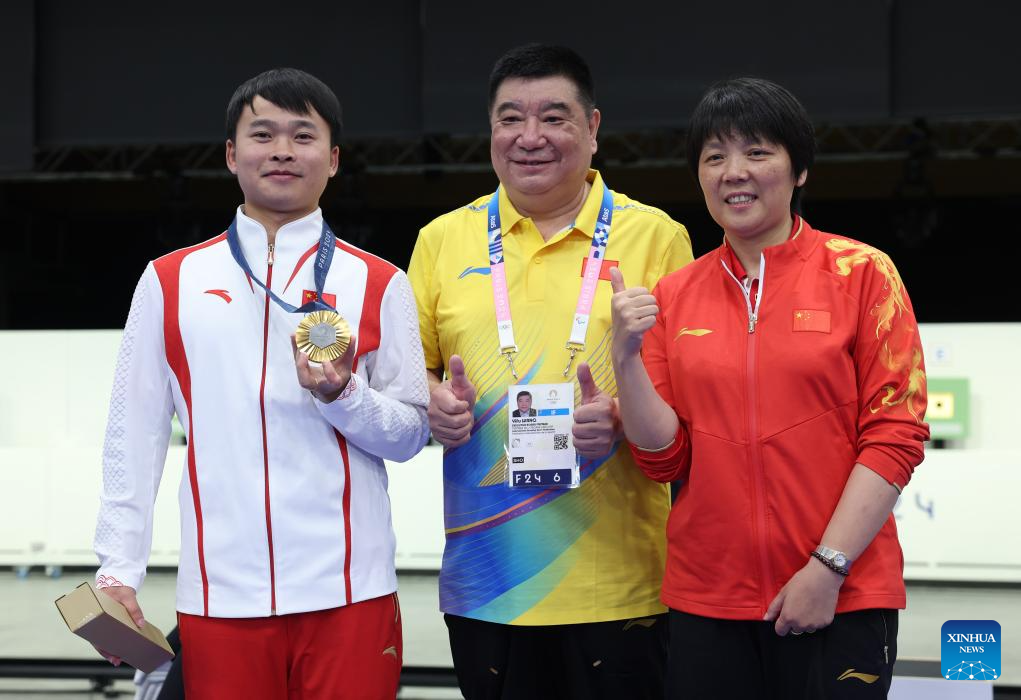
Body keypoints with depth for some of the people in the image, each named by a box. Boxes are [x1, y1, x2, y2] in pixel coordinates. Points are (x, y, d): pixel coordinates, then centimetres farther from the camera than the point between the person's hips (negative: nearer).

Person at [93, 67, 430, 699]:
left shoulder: (379, 285, 5)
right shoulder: (170, 282, 8)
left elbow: (412, 433, 5)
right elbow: (135, 435, 8)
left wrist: (342, 394, -14)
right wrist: (118, 570, 2)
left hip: (349, 593, 0)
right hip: (219, 594, 1)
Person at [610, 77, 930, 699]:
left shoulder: (861, 273, -2)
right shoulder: (675, 296, 7)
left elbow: (896, 437, -6)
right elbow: (665, 460, 5)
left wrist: (827, 568, -12)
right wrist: (627, 357, -10)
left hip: (839, 600, -2)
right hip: (706, 602, 3)